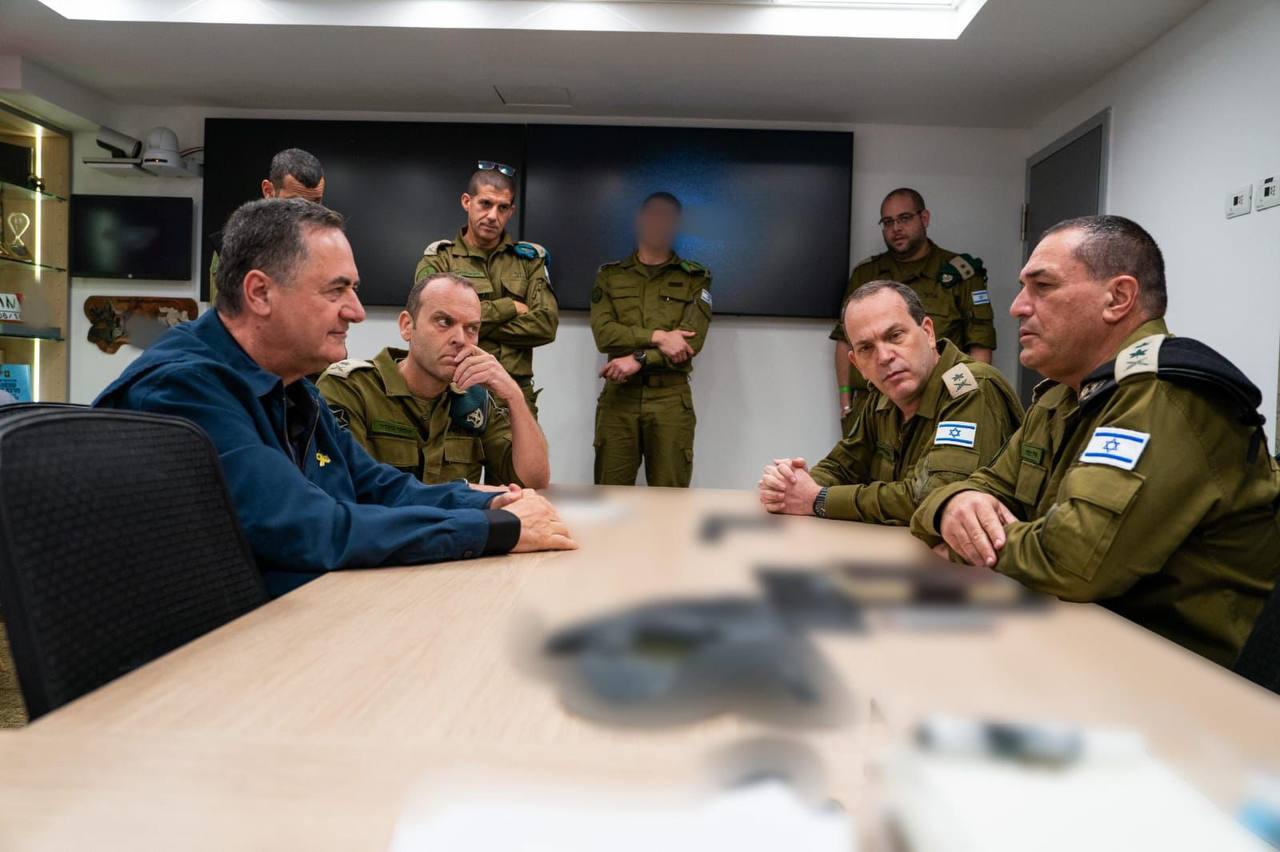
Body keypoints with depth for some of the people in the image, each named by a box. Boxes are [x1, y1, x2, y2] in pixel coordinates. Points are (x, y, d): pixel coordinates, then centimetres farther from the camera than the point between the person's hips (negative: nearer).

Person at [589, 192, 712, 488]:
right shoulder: (609, 275, 13)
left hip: (671, 397, -1)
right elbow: (603, 333, -2)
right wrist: (657, 337, -15)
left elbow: (692, 340, -4)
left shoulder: (695, 278, 10)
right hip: (618, 395, 1)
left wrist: (638, 359, -14)